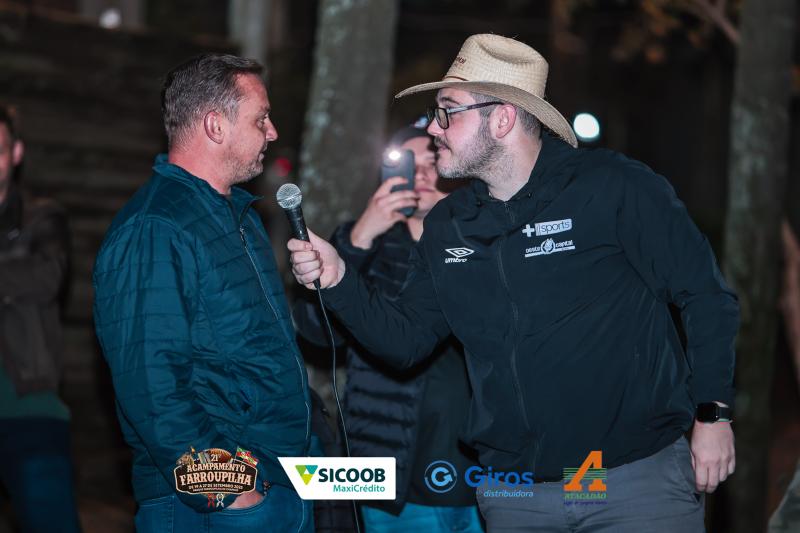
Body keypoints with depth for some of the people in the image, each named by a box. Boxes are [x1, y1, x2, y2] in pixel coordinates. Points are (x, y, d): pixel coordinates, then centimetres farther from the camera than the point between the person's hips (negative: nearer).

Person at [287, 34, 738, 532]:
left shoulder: (613, 186, -11)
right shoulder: (447, 226, 7)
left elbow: (707, 296, -7)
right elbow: (407, 339, 10)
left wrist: (712, 415, -9)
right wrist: (339, 280, -6)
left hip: (638, 478, -5)